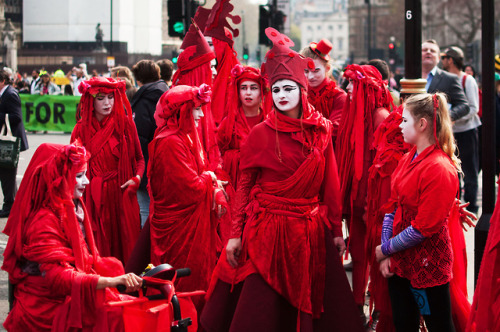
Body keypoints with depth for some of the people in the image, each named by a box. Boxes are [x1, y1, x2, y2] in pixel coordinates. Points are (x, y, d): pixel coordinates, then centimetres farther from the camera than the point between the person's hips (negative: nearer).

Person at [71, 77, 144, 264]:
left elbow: (139, 158, 8)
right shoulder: (82, 128, 4)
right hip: (93, 198, 0)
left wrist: (137, 178, -10)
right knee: (98, 244, 1)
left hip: (122, 193, 0)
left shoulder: (125, 124, 4)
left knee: (124, 244, 1)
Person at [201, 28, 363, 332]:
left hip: (310, 230, 2)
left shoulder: (321, 130, 4)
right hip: (267, 229, -2)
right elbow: (244, 185, -1)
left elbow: (330, 183, 5)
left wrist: (336, 230, 5)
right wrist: (236, 234, -6)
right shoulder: (261, 133, -3)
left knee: (308, 304, 7)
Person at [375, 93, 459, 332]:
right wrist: (386, 256, -2)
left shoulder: (440, 169, -19)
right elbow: (393, 208, 8)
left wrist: (386, 249, -10)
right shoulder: (408, 160, 7)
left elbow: (423, 228, -20)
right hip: (399, 263, 8)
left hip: (428, 266, -8)